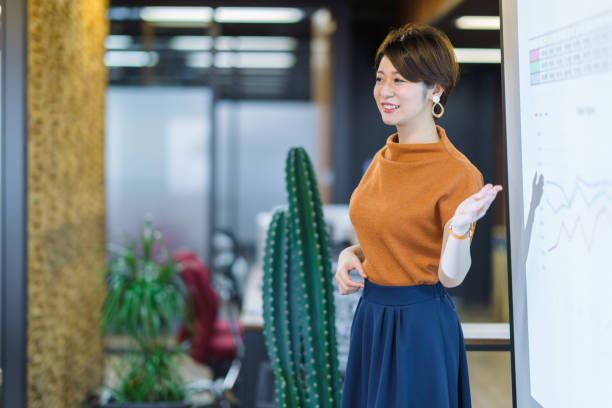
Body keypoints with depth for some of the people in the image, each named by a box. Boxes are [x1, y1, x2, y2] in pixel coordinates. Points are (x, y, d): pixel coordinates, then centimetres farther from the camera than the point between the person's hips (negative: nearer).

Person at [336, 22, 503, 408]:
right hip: (371, 316, 7)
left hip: (419, 323, -7)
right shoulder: (384, 157, 5)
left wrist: (461, 226, -31)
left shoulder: (458, 173, -17)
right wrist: (351, 254, -1)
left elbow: (450, 276, -14)